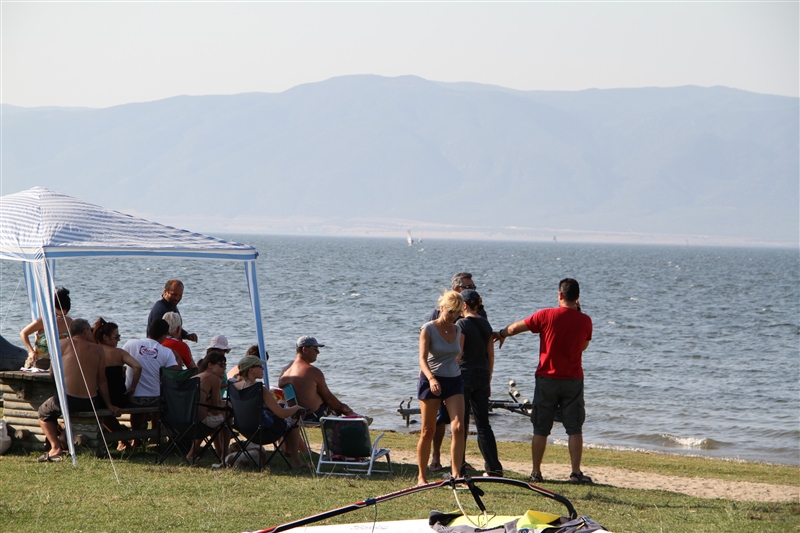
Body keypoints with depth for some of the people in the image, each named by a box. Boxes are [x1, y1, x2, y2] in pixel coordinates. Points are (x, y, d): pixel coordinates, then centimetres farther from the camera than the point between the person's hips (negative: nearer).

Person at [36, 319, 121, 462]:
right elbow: (101, 381, 5)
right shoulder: (97, 350, 5)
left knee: (44, 412, 24)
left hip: (68, 400, -3)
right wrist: (109, 405, 14)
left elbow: (52, 372, 8)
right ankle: (65, 442, 38)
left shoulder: (63, 344, 0)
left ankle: (55, 447, 6)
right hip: (91, 404, 3)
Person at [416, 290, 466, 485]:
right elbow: (422, 359, -17)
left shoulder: (458, 330, 6)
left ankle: (456, 473, -13)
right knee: (427, 431, 2)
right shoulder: (428, 329, -8)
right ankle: (421, 475, 14)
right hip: (431, 381, -4)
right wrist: (431, 378, -33)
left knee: (458, 427, -13)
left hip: (454, 381, 4)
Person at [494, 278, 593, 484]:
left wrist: (501, 334, 26)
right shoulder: (585, 321, -3)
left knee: (541, 429, 8)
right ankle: (576, 473, -2)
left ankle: (536, 472, 10)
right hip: (573, 380, 1)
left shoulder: (546, 316, -8)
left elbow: (516, 327, 4)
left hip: (547, 379, -1)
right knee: (575, 428, 4)